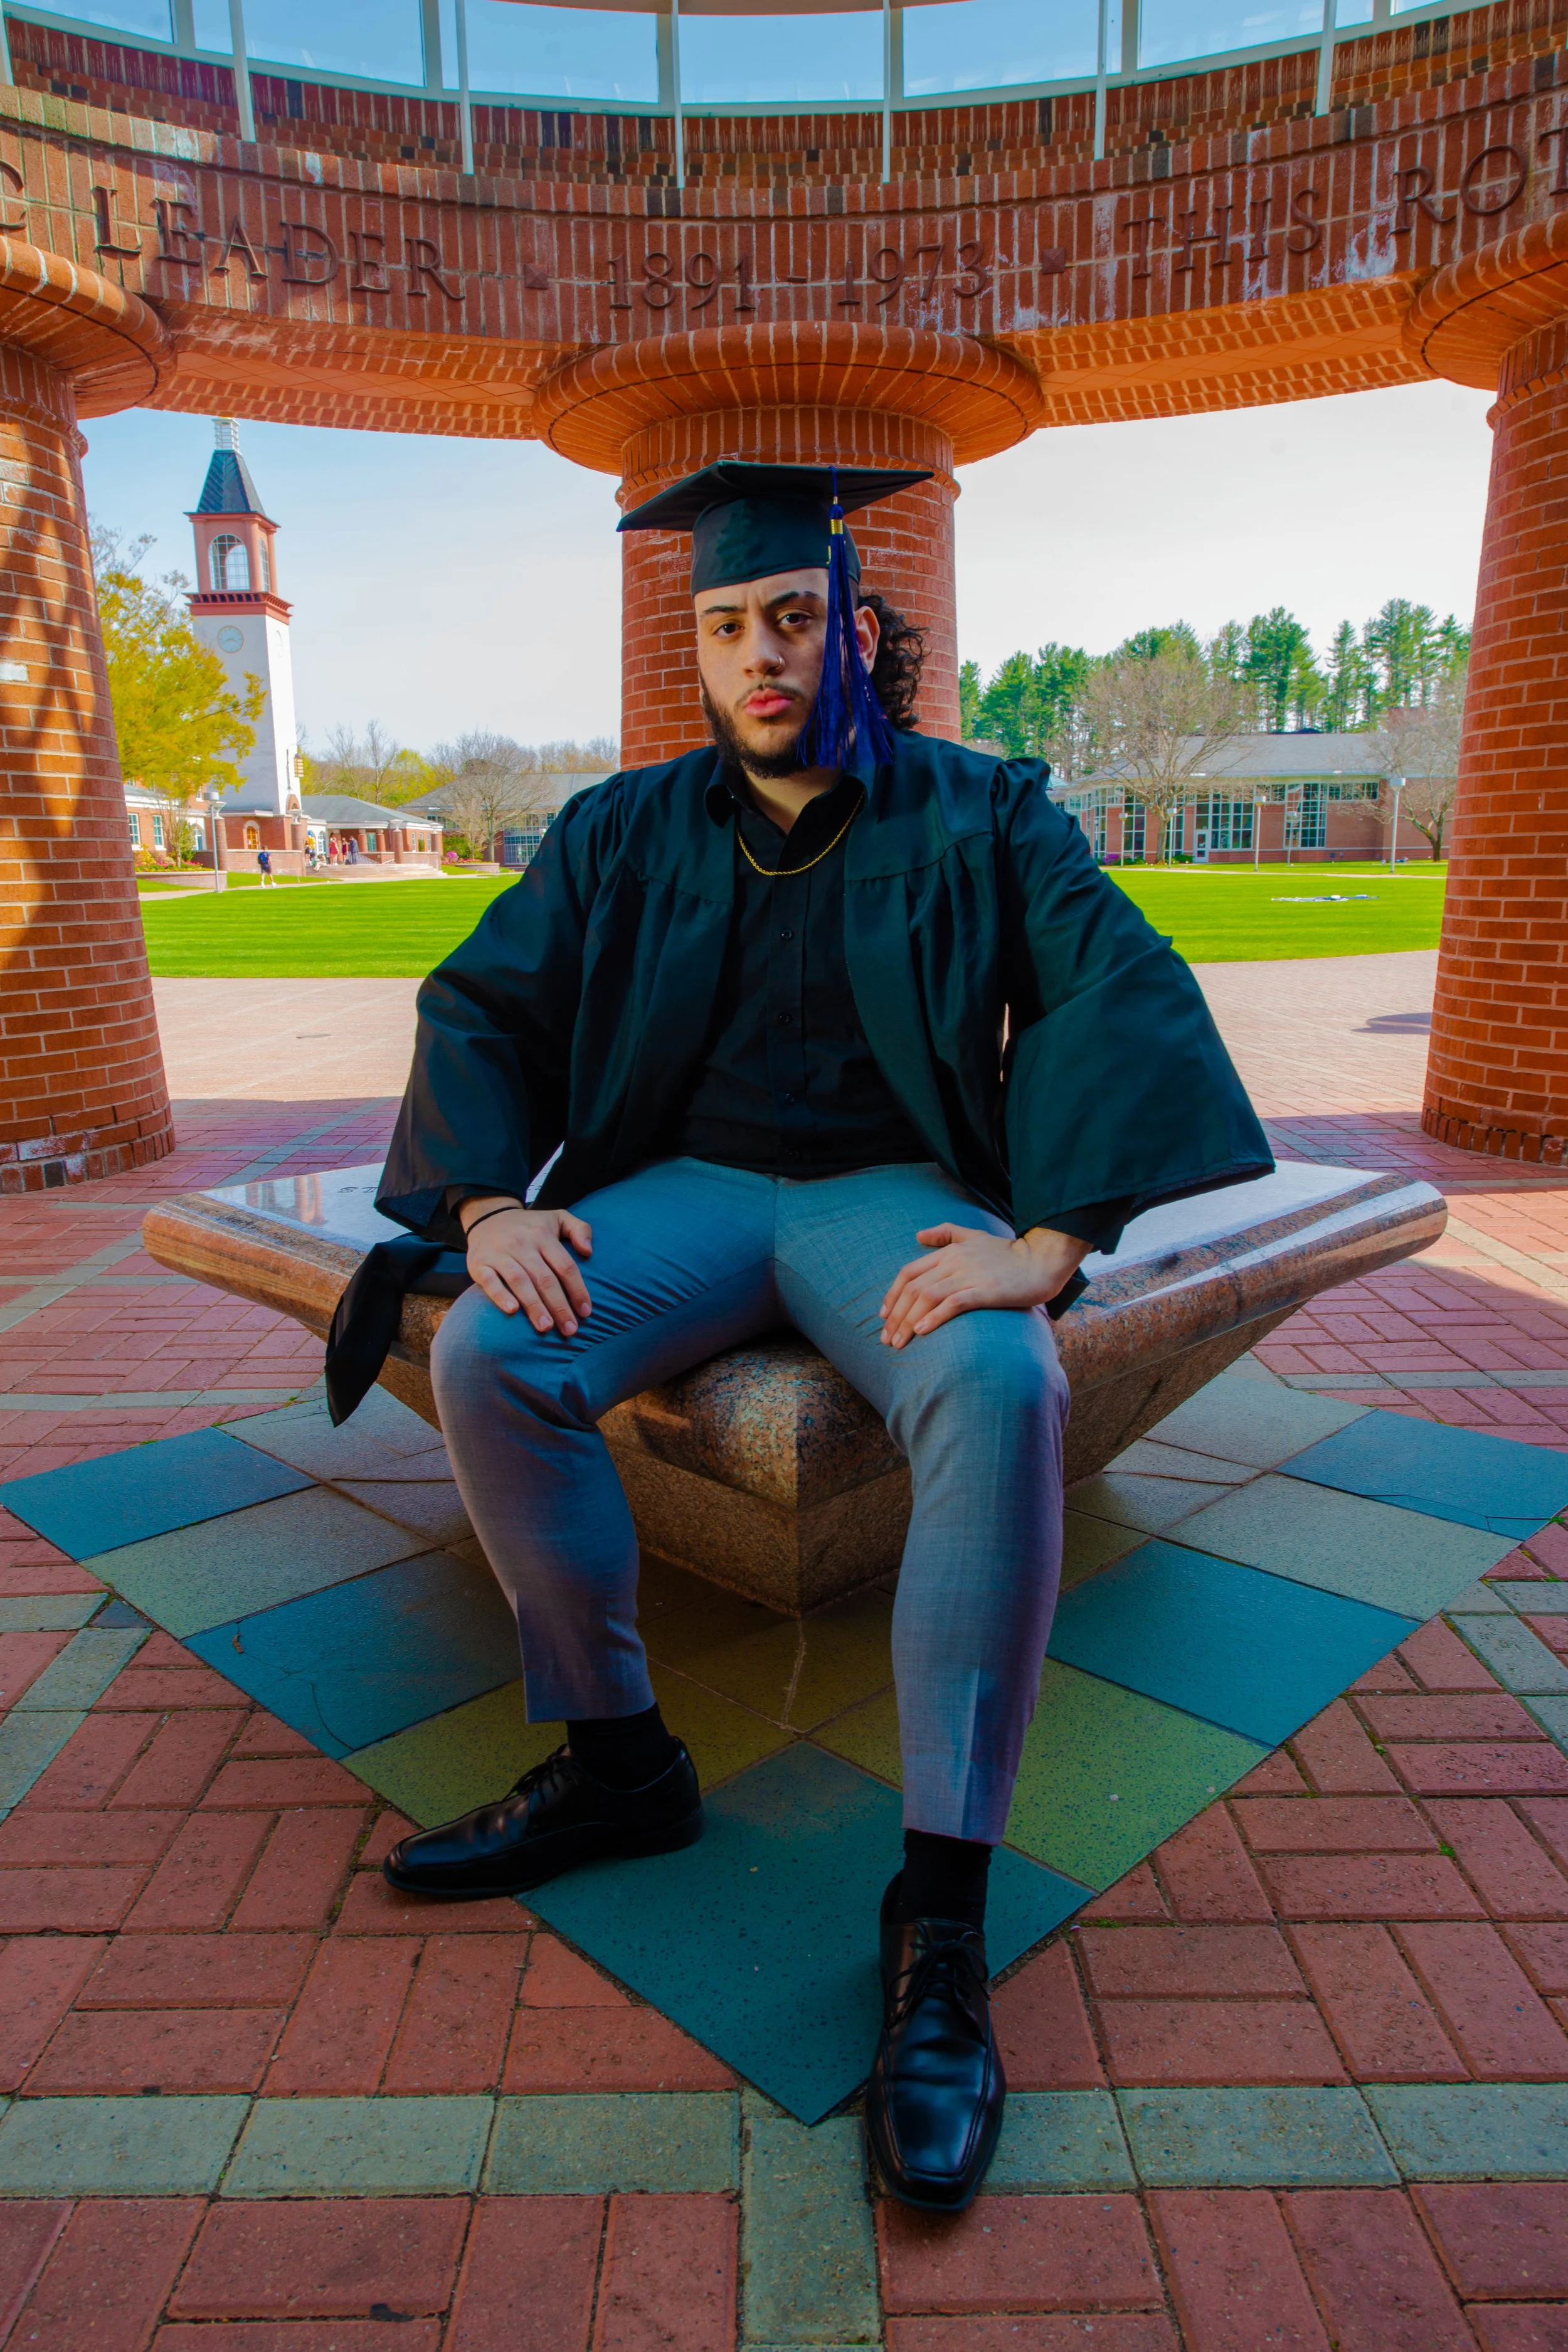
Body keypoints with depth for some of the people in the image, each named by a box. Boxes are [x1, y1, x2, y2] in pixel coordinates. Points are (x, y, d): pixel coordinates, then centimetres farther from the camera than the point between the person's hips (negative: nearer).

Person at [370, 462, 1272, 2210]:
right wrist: (490, 1204, -13)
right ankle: (616, 1760, -3)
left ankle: (942, 1919, -22)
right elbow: (480, 1002, 7)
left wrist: (1050, 1239, -27)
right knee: (485, 1359, -24)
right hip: (689, 1185, 3)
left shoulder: (979, 813, 2)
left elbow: (1117, 992, -11)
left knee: (1003, 1393, -35)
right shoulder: (624, 832, 10)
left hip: (898, 1194, -2)